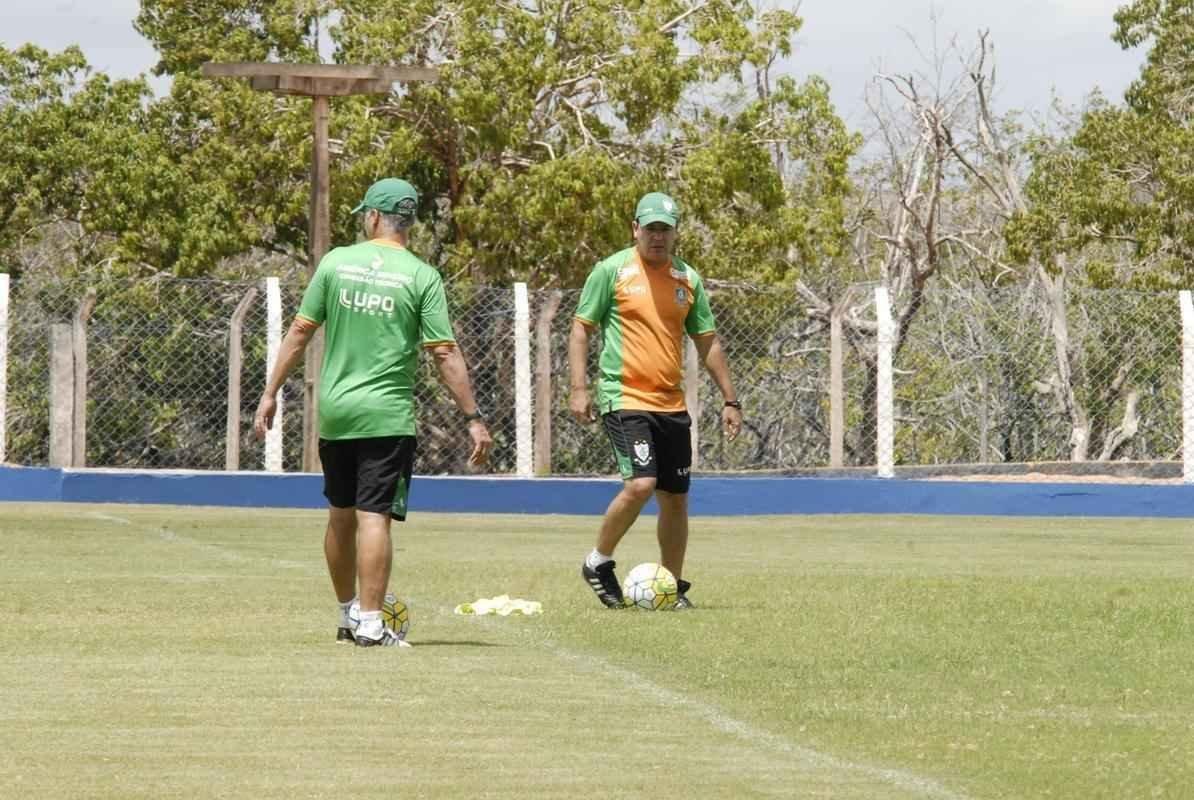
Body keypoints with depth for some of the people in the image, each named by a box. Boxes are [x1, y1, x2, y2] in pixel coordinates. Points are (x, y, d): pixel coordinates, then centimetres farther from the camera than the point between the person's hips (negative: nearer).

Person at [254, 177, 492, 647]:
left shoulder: (336, 263, 2)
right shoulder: (421, 277, -6)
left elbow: (300, 332, 3)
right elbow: (445, 355, -9)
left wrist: (271, 393, 9)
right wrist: (474, 418, -5)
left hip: (334, 412, 3)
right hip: (388, 415, -3)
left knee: (340, 515, 16)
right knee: (374, 516, -6)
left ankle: (348, 616, 28)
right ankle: (370, 625, -12)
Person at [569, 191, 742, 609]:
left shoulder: (688, 278, 9)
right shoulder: (612, 270, -4)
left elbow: (707, 342, 16)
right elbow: (581, 327, 0)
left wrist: (730, 400, 13)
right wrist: (579, 388, -10)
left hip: (671, 403, 5)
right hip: (624, 398, -5)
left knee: (675, 497, 6)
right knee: (640, 484, -21)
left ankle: (673, 588, 18)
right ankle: (599, 563, 0)